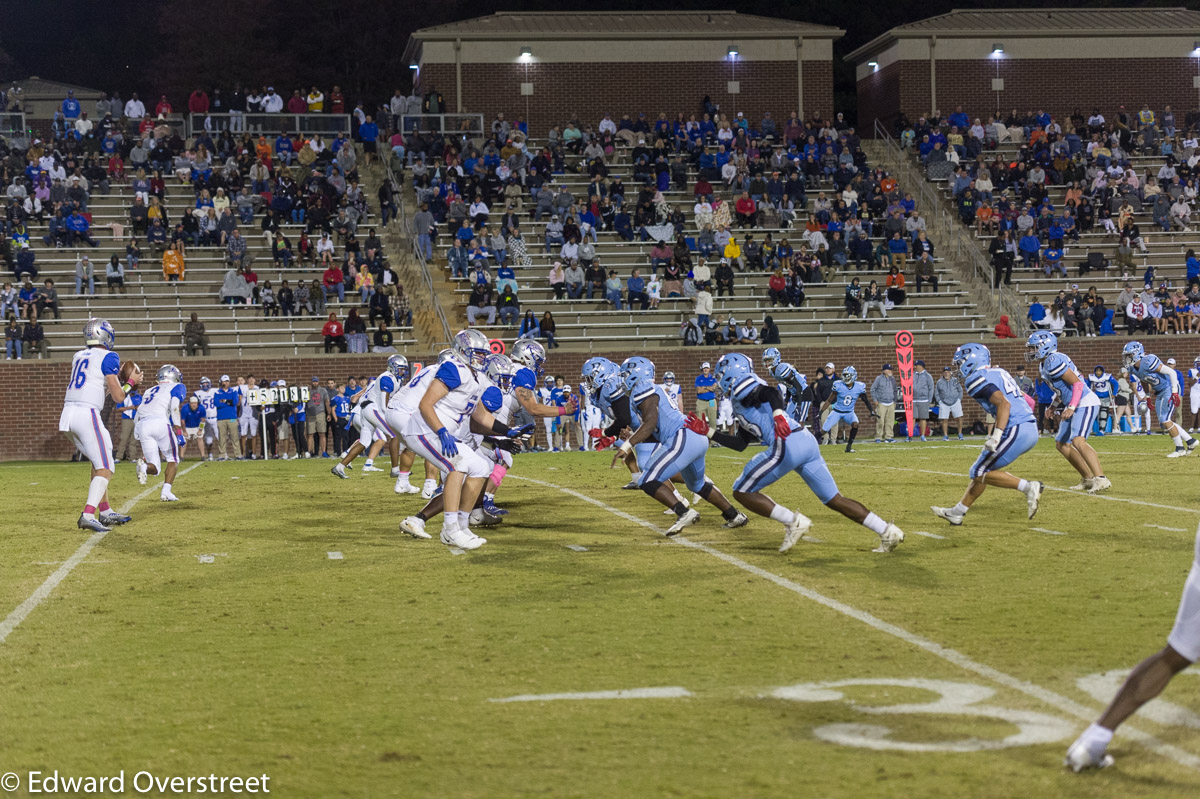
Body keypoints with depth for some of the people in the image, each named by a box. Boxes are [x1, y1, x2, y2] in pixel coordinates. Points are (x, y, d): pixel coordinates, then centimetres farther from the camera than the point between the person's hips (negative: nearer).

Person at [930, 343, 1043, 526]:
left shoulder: (978, 379, -8)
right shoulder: (998, 372, 20)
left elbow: (1004, 403, -21)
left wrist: (996, 436, -26)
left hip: (1015, 431, -10)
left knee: (981, 473, -1)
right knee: (981, 470, 16)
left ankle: (1029, 487, -6)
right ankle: (957, 512, 23)